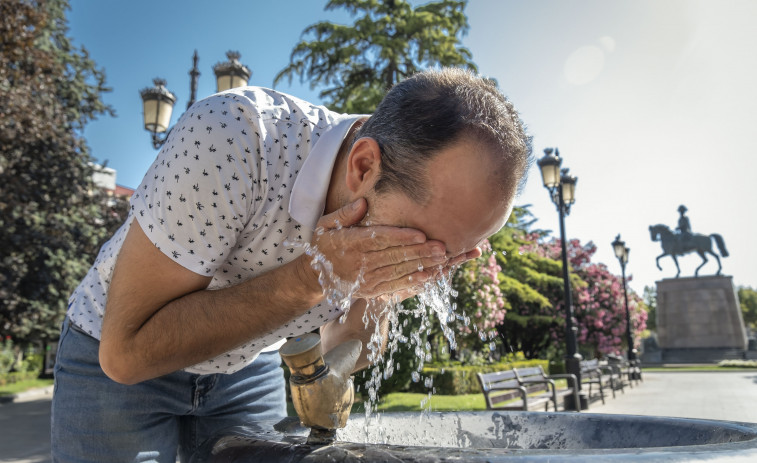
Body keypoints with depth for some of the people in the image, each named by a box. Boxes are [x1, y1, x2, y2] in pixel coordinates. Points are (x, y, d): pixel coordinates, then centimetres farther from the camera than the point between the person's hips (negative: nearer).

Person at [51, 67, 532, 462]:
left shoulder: (411, 201, -18)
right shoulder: (229, 140, -35)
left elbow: (338, 357, -7)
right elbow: (125, 352, -31)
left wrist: (387, 294, -27)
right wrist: (310, 278, -38)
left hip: (247, 371, 3)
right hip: (115, 363, -2)